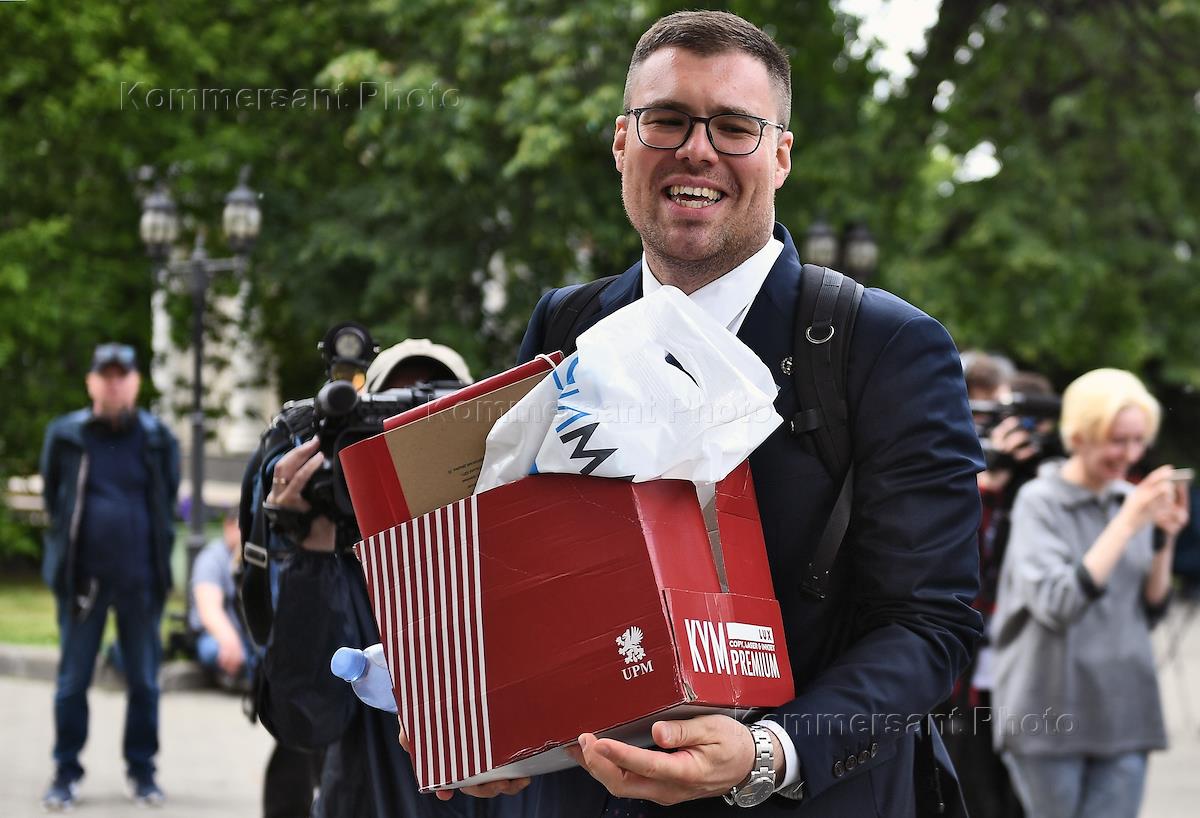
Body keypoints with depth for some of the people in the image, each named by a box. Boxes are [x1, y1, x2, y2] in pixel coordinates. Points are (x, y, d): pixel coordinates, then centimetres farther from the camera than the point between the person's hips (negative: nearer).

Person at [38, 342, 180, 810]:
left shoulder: (157, 439, 3)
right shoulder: (66, 436, 1)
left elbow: (168, 504, 11)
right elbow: (52, 500, 10)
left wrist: (158, 558, 5)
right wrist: (64, 550, 6)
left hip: (140, 578, 1)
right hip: (83, 577, -1)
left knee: (144, 680, 7)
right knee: (72, 679, 4)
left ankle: (142, 771, 18)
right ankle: (66, 774, 13)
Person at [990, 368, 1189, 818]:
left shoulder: (1132, 500, 8)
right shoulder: (1039, 502, -7)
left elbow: (1151, 608, 12)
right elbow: (1057, 604, -21)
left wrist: (1166, 539, -3)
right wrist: (1127, 524, -20)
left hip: (1124, 713, 4)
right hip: (1054, 711, -4)